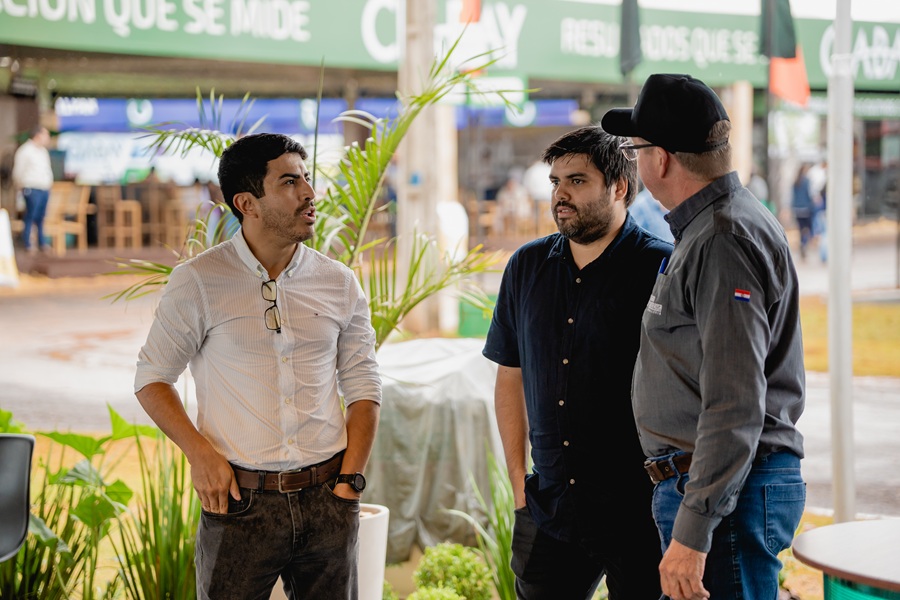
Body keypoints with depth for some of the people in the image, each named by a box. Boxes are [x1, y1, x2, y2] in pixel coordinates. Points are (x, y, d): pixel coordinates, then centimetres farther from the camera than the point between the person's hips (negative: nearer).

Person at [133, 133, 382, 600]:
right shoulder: (198, 282, -3)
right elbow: (151, 378, 2)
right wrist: (199, 453, -10)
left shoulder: (339, 284, 6)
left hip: (326, 500, 3)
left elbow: (363, 389, 11)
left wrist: (349, 481, 2)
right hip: (240, 503, -3)